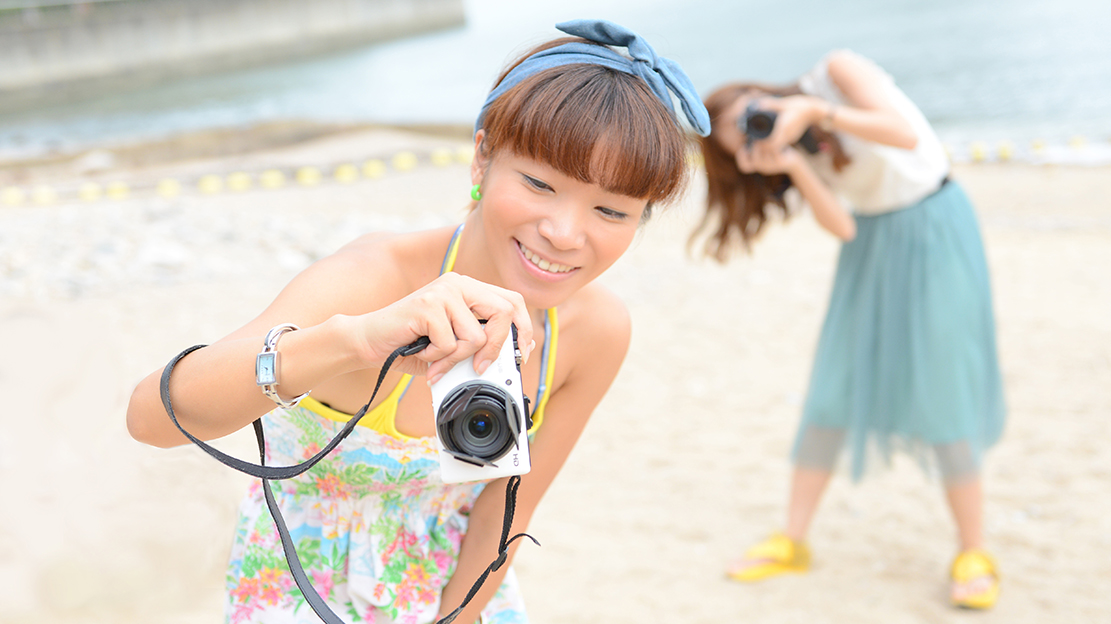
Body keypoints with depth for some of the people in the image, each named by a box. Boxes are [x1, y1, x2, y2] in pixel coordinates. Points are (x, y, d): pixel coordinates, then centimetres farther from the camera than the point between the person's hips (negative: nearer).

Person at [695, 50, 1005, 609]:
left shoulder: (835, 71, -15)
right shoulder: (783, 145, -1)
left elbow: (905, 134, -28)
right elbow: (840, 225, -13)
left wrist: (817, 111, -35)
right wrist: (793, 165, -26)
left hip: (934, 231, -5)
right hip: (872, 245, 6)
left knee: (940, 391, -9)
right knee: (832, 387, 2)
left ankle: (973, 556, 2)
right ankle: (791, 543, 10)